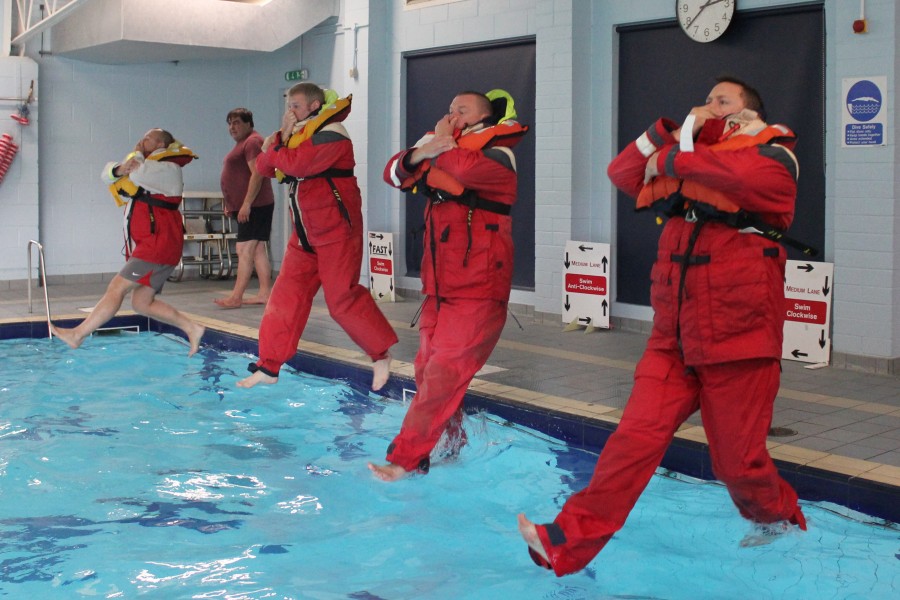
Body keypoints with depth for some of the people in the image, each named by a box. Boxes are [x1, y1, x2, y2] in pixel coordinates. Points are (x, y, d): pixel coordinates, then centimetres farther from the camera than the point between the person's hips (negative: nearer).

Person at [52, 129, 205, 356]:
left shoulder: (168, 168, -4)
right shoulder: (145, 165, 24)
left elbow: (138, 175, -25)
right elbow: (107, 175, 12)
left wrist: (138, 154, -3)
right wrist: (120, 169, -12)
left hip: (158, 243, -10)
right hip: (148, 244, 10)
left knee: (117, 287, -13)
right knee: (142, 303, 5)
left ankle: (78, 334, -11)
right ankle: (191, 328, 8)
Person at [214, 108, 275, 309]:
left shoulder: (252, 142, -12)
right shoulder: (243, 143, 21)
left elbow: (257, 174, -21)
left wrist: (246, 204, -24)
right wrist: (232, 205, 22)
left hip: (254, 205, -11)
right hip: (246, 206, 11)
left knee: (245, 250, -11)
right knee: (257, 250, 9)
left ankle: (236, 297, -13)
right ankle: (264, 293, 11)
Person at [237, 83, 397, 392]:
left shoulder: (330, 132, -12)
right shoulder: (296, 134, 15)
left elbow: (297, 163, -27)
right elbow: (263, 167, 6)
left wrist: (273, 149, -8)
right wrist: (281, 137, -7)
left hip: (336, 229, -8)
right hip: (305, 232, 8)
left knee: (342, 298, -8)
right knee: (286, 295, 6)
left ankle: (382, 354, 10)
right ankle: (269, 366, 13)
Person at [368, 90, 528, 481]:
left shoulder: (498, 156, -5)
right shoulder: (444, 154, 18)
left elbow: (466, 169, -27)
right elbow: (395, 173, 9)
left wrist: (443, 143, -8)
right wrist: (423, 151, -10)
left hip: (478, 288, -8)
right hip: (440, 284, 8)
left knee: (443, 375, -11)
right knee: (428, 371, 11)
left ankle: (406, 460, -10)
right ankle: (455, 443, 28)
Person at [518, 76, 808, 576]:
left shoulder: (772, 150, 1)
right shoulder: (687, 155, 19)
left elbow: (753, 174, -22)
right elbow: (622, 173, 12)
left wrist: (673, 160, -10)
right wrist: (676, 132, 2)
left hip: (737, 329, -5)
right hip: (675, 333, 5)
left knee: (737, 459, 4)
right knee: (637, 436, -5)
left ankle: (779, 520, 35)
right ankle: (567, 543, -7)